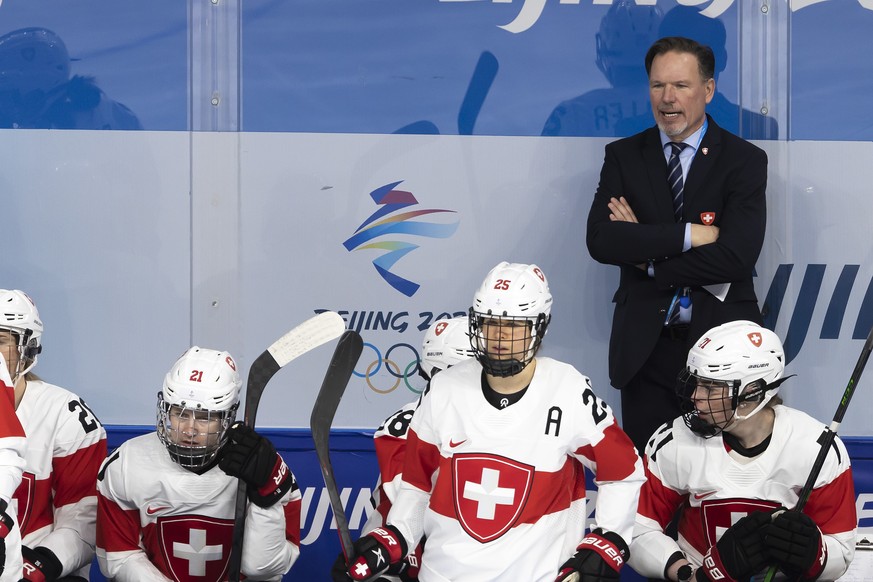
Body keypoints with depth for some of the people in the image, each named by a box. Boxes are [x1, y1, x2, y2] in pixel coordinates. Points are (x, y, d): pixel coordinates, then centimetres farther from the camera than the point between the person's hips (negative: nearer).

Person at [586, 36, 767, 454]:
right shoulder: (624, 157, 6)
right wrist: (689, 235, -16)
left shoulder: (745, 161, -1)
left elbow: (737, 255, -14)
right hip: (644, 346, 2)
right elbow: (599, 240, -9)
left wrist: (648, 258, -9)